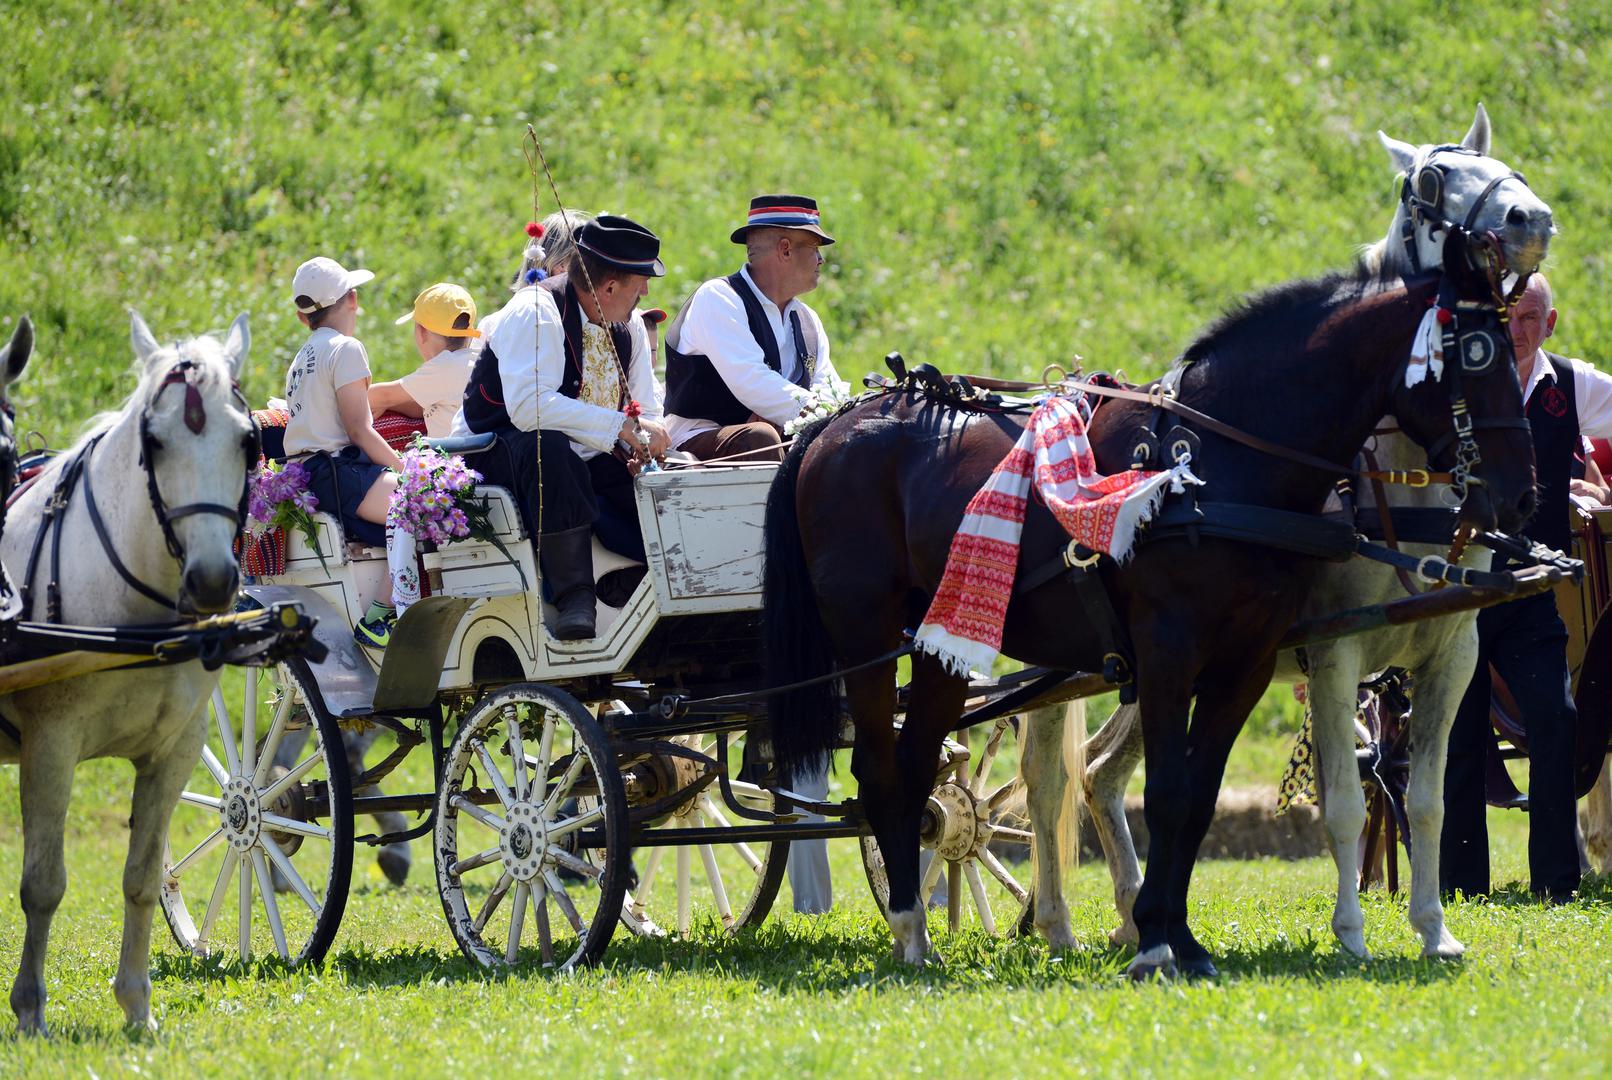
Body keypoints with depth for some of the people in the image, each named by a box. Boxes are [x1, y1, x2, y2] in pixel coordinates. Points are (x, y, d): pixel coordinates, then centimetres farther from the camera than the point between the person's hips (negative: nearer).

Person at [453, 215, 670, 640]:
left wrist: (643, 447, -16)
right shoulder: (535, 312, -20)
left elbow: (646, 412, 9)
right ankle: (573, 594, -37)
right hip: (497, 455, -7)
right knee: (547, 446, -41)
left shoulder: (628, 327, 6)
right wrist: (622, 427, -36)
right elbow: (528, 406, -34)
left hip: (583, 461, 7)